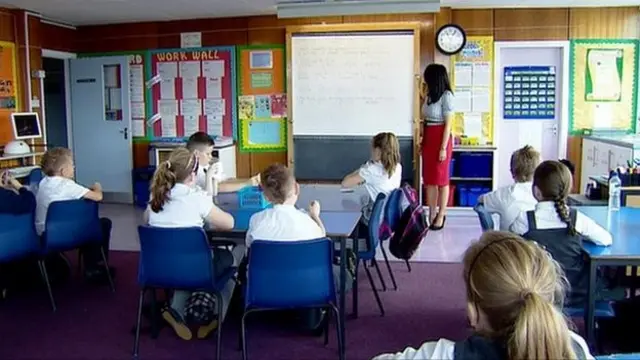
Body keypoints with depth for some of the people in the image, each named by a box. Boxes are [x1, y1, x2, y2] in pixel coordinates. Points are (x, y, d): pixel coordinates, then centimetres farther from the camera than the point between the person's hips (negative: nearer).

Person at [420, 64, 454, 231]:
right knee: (429, 178, 8)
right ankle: (431, 214, 16)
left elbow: (448, 124, -14)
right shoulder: (429, 95, 10)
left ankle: (441, 215, 10)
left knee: (441, 178, 1)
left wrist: (443, 148, -17)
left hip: (440, 139, -7)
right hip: (428, 139, 8)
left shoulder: (446, 96, -11)